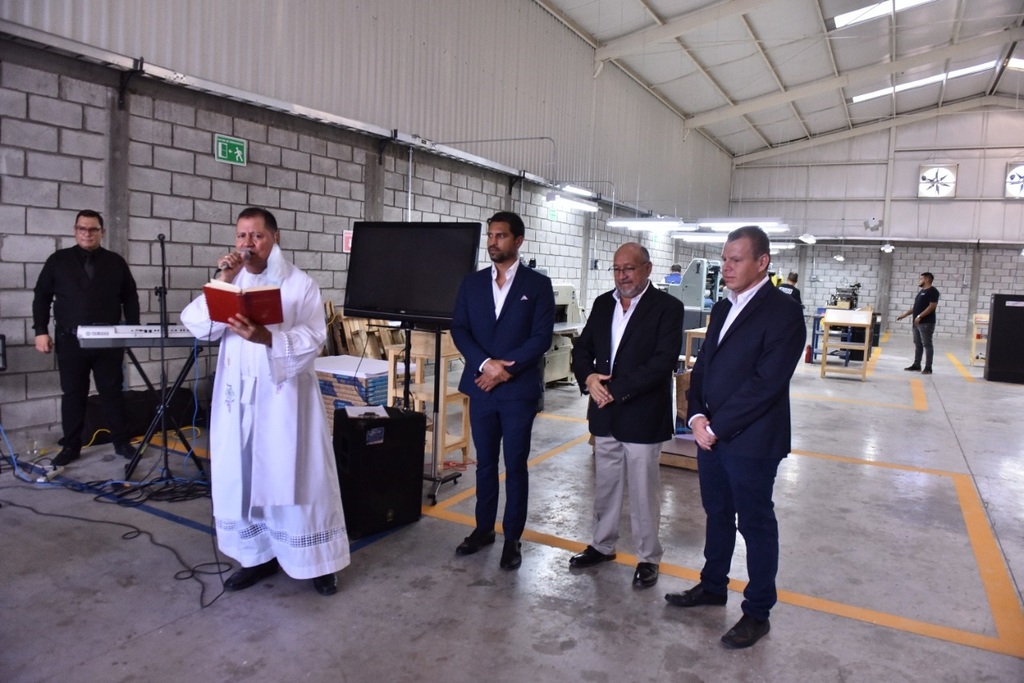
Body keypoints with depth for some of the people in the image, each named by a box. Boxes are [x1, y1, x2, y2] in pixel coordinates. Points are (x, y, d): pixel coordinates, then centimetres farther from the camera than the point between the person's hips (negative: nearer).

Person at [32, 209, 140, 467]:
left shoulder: (116, 262, 8)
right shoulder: (58, 260, 6)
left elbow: (130, 298, 9)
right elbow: (41, 297, 6)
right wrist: (41, 331, -2)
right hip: (70, 340, 0)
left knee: (112, 392, 5)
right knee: (72, 394, 7)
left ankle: (121, 442, 13)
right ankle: (71, 446, 16)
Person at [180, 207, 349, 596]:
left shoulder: (300, 284, -5)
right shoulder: (229, 282, 9)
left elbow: (313, 339, -15)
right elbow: (196, 325, -3)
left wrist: (266, 338, -30)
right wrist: (222, 283, -14)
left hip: (284, 396, -4)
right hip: (237, 397, 5)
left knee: (296, 476, 2)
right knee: (242, 476, 11)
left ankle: (318, 560, 16)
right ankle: (258, 555, 27)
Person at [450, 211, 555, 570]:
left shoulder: (538, 284, -2)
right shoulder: (472, 282, 8)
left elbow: (542, 337, -9)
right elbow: (459, 329, 2)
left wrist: (505, 370, -15)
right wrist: (485, 363, -14)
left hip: (519, 389, -3)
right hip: (481, 386, 4)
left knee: (515, 465, 5)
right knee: (485, 462, 14)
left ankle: (512, 538, 18)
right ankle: (483, 529, 28)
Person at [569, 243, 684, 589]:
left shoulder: (667, 307, -9)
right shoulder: (602, 304, 8)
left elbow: (664, 361, -19)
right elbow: (582, 348, 9)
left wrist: (616, 390, -21)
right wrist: (588, 377, -12)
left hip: (643, 415, -5)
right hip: (604, 414, 5)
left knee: (643, 491, 6)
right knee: (605, 485, 18)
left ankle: (648, 558, 23)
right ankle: (602, 545, 35)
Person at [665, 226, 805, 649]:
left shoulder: (783, 313, -13)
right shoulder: (723, 308, 12)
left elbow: (766, 384, -20)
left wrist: (716, 426, -17)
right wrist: (697, 416, -4)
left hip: (750, 440, -7)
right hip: (710, 434, 7)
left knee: (756, 525, 8)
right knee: (717, 515, 21)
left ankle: (757, 612, 24)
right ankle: (712, 586, 39)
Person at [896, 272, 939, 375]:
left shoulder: (932, 291, -9)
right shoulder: (921, 291, 19)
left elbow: (932, 306, -18)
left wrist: (919, 316, -21)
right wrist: (904, 314, 18)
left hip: (926, 323, -9)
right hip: (917, 323, 9)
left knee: (927, 344, -6)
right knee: (918, 344, 12)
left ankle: (928, 367, -4)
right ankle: (916, 365, 19)